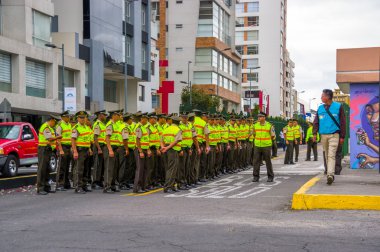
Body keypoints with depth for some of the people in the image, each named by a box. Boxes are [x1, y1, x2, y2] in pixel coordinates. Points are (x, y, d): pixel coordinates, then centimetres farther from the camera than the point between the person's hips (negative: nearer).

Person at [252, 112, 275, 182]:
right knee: (256, 161, 0)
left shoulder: (269, 126, -7)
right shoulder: (255, 125, 3)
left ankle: (270, 177, 15)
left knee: (268, 162, 4)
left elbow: (273, 136, 2)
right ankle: (256, 177, 7)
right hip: (257, 146, 3)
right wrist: (258, 140, 12)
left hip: (266, 146, -3)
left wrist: (266, 141, 7)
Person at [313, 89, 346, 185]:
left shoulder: (338, 107, 0)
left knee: (331, 155, -16)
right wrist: (314, 133, -3)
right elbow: (316, 122, 10)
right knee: (327, 155, 11)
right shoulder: (320, 108, 11)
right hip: (323, 135, 5)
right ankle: (330, 174, 21)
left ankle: (330, 174, -25)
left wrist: (342, 136, -2)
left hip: (334, 135, -5)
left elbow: (342, 122, 1)